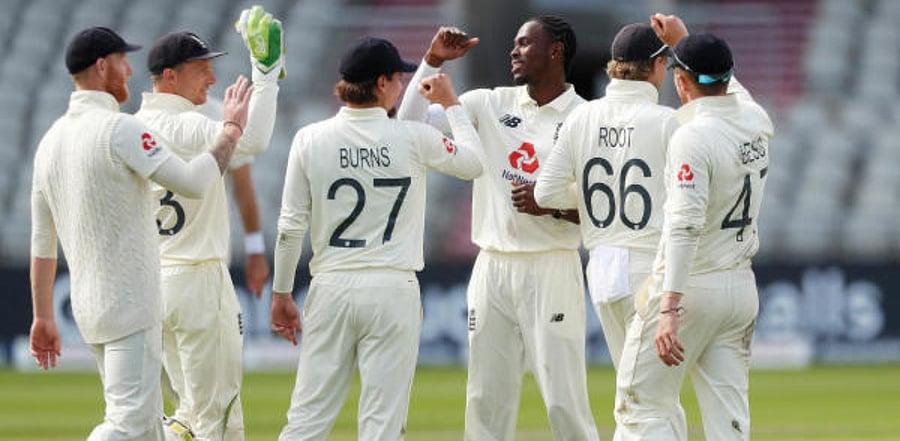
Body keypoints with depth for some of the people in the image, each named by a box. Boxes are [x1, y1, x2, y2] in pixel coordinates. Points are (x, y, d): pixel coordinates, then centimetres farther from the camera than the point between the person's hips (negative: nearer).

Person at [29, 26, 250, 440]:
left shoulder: (51, 139, 11)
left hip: (88, 307, 9)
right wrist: (231, 129, -5)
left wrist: (43, 316, 17)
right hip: (129, 304, -9)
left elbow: (41, 241, 13)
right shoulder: (120, 129, -15)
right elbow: (193, 182, -19)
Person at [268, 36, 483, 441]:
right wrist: (451, 105, 25)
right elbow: (473, 162, 14)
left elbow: (291, 226, 1)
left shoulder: (310, 139, -1)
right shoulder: (413, 139, -5)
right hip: (392, 291, -2)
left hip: (330, 288, 2)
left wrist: (281, 294, 10)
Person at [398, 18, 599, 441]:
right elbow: (412, 123, 6)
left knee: (564, 398, -9)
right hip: (493, 266, 4)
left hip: (551, 268, -4)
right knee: (485, 398, 6)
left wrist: (551, 206, -19)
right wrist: (433, 60, -1)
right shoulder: (490, 105, 10)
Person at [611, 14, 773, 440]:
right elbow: (728, 87, 32)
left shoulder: (692, 137, -18)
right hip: (742, 288, 7)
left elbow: (685, 227, -27)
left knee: (642, 406, 1)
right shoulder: (756, 121, 4)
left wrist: (669, 310, -31)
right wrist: (684, 41, 36)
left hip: (691, 286, -7)